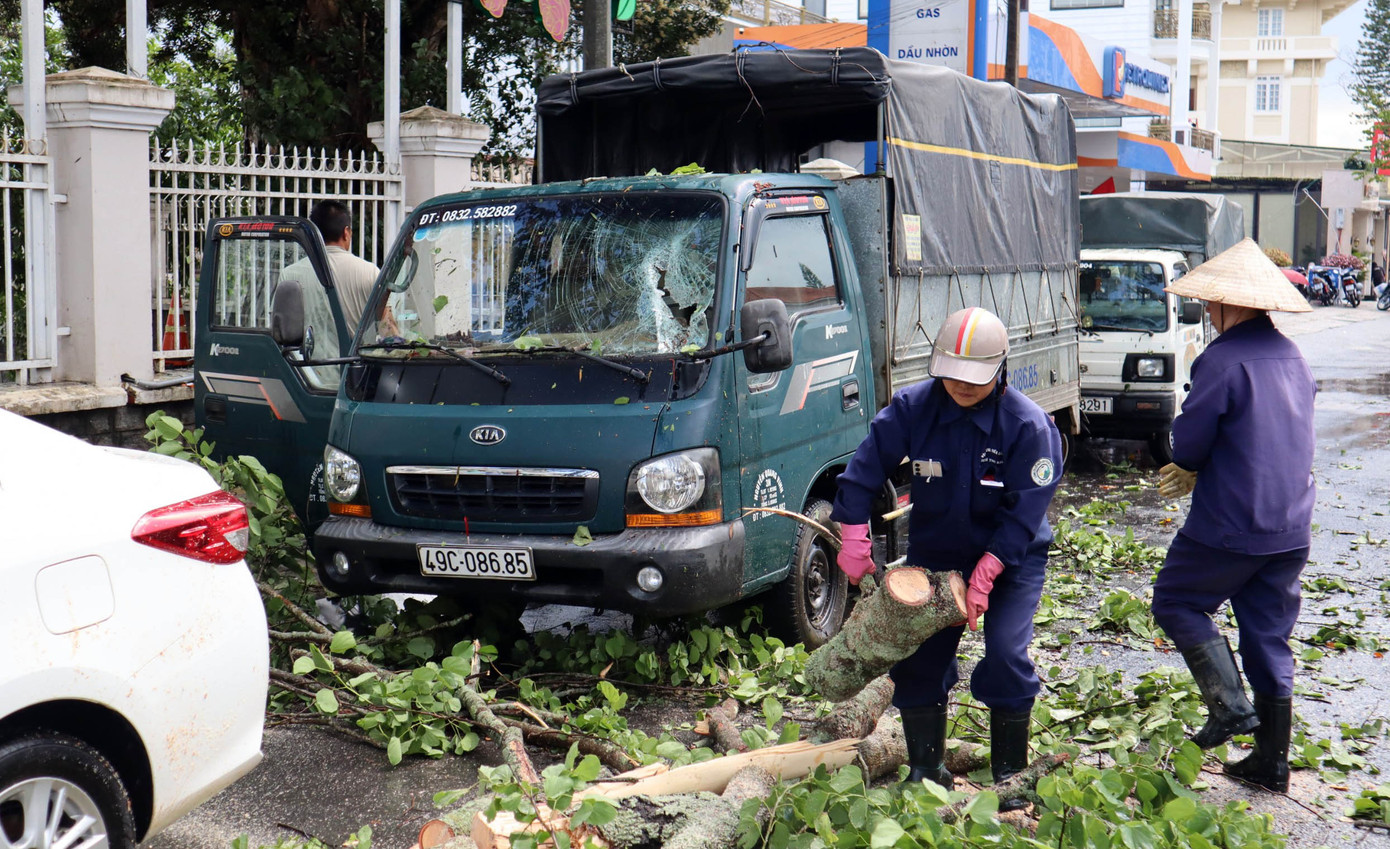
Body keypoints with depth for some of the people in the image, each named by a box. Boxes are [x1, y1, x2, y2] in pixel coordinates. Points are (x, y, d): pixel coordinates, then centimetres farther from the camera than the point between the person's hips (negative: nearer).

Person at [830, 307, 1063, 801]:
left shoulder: (1028, 425, -21)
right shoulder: (912, 408, -12)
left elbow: (1023, 515, -20)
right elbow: (865, 469, -7)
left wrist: (984, 574, -26)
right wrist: (855, 539, -12)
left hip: (1013, 559, -3)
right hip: (934, 555, 3)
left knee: (1006, 655, -16)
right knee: (917, 654, -2)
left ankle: (1010, 774, 1)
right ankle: (926, 769, 14)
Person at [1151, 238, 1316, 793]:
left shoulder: (1223, 360, -16)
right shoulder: (1292, 358, 11)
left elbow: (1187, 443, -14)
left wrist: (1190, 467, 10)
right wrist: (1198, 472, 18)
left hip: (1231, 525, -7)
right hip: (1291, 529, 8)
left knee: (1175, 602, 12)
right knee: (1269, 635, 13)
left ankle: (1230, 706, -1)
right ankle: (1271, 763, 17)